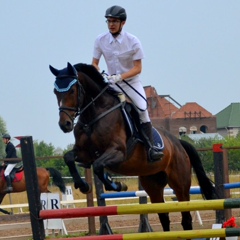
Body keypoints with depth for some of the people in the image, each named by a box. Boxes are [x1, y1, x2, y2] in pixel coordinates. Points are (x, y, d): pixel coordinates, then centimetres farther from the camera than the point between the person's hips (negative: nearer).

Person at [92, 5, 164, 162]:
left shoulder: (133, 41, -15)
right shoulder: (101, 40, -8)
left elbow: (137, 68, -15)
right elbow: (94, 64, 1)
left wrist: (120, 77, -29)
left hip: (132, 81, -3)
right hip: (112, 84, 3)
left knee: (142, 109, -20)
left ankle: (151, 148, -18)